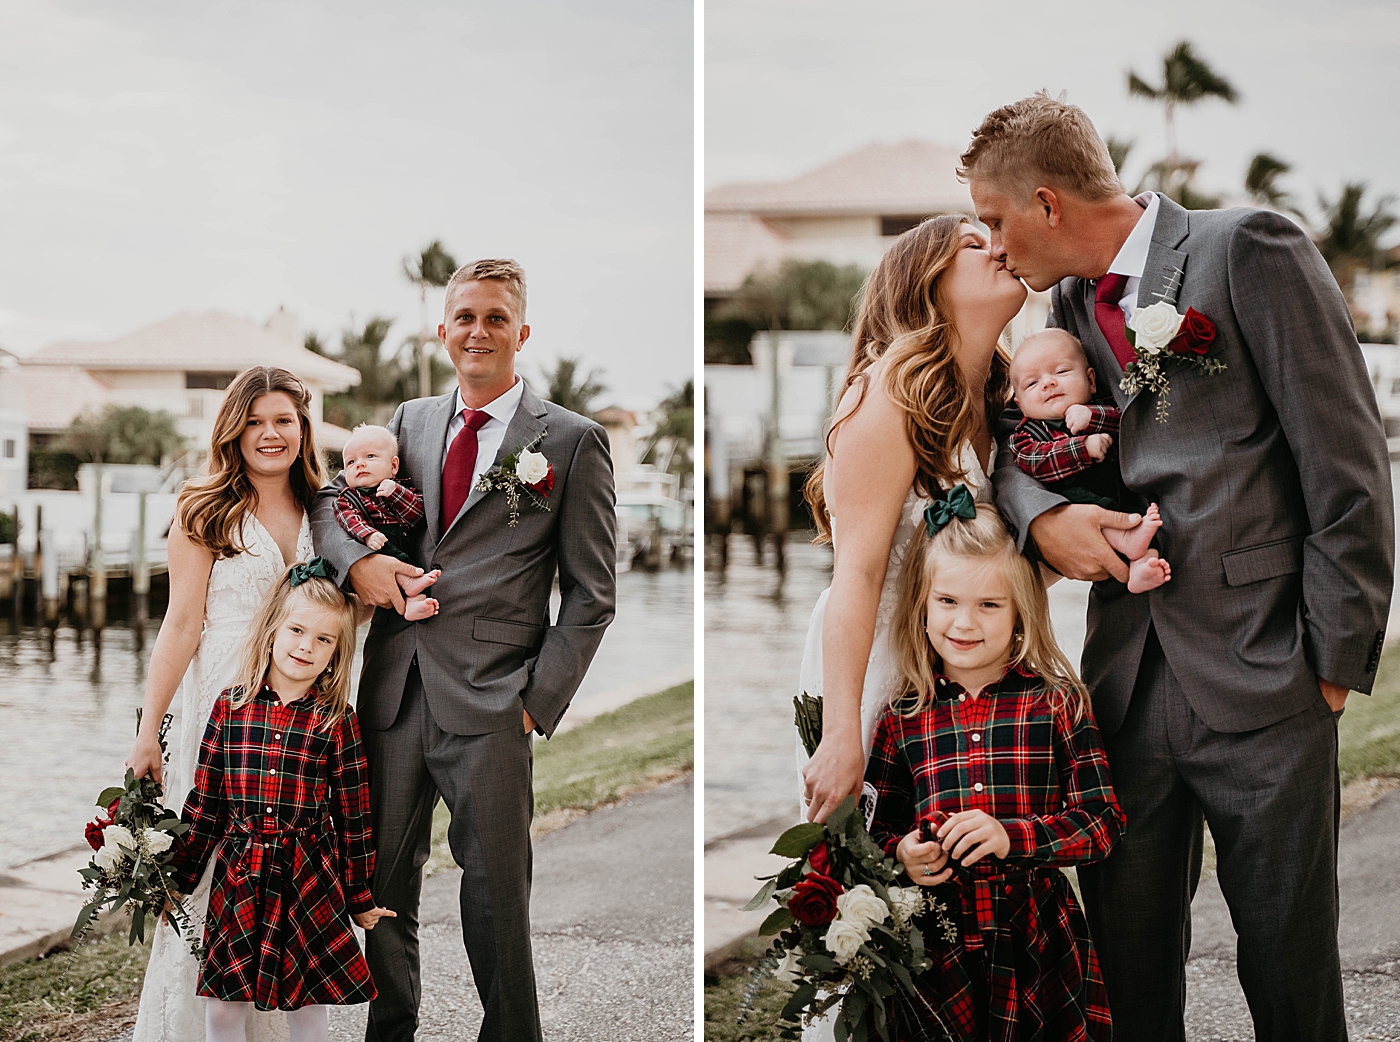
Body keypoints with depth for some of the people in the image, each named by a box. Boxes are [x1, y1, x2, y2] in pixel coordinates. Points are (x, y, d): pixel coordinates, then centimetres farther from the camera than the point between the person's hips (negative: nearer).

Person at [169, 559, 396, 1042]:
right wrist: (176, 880, 8)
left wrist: (360, 898, 4)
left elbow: (354, 817, 1)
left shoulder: (336, 721, -3)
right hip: (238, 878, 1)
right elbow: (203, 804, 7)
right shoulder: (230, 707, 1)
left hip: (309, 882, -1)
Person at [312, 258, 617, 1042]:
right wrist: (357, 558, -2)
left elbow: (592, 595, 0)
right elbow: (330, 497, 20)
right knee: (384, 887, 13)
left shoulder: (572, 441, 0)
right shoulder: (411, 422, 14)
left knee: (497, 902, 2)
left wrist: (540, 699, -8)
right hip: (393, 692, 5)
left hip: (490, 708, -4)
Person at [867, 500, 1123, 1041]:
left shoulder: (1057, 704, -1)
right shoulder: (901, 720, 4)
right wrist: (903, 854, -9)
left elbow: (1103, 824, -6)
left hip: (1041, 953, -1)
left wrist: (1010, 836, -20)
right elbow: (883, 830, 14)